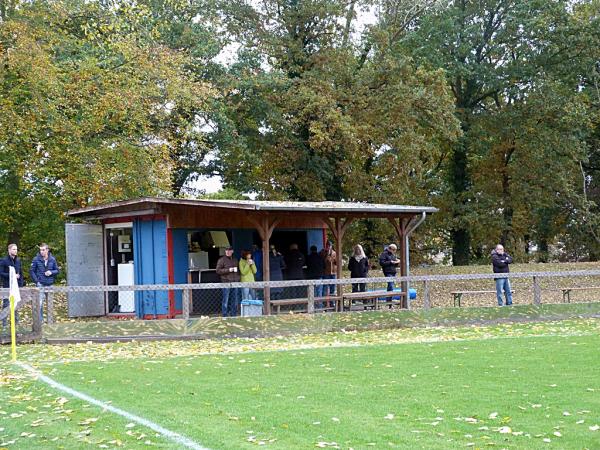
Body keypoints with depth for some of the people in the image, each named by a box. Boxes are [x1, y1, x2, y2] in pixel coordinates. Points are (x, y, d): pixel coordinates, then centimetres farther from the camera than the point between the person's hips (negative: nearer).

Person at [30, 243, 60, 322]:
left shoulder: (52, 259, 1)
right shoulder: (36, 259, -6)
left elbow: (57, 270, 9)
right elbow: (31, 271, -1)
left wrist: (51, 272, -12)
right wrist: (36, 281, -8)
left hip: (50, 284, 3)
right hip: (40, 284, -3)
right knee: (40, 302, -10)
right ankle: (40, 320, -4)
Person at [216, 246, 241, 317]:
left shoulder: (235, 259, 18)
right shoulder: (221, 260, -1)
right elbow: (218, 271, -7)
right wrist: (228, 270, -16)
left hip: (235, 282, 6)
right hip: (226, 282, -6)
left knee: (235, 300, 7)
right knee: (226, 300, -7)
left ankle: (234, 315, 15)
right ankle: (225, 316, -3)